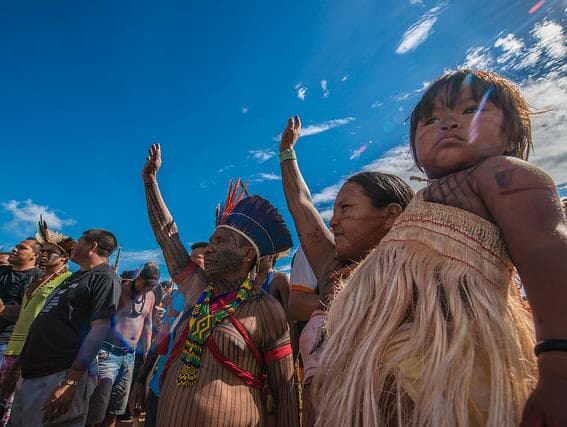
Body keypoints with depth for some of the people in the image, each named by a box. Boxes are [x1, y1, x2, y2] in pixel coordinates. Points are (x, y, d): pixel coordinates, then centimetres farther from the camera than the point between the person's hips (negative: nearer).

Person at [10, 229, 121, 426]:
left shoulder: (105, 278, -12)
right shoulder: (75, 277, 17)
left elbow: (99, 329, -21)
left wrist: (70, 382, -24)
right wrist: (19, 363, 20)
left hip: (60, 376, -8)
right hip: (31, 373, 9)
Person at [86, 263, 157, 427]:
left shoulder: (150, 296, 5)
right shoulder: (118, 290, -14)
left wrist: (146, 352, 16)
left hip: (130, 355, 6)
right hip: (108, 353, -6)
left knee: (114, 409, 15)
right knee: (97, 409, -6)